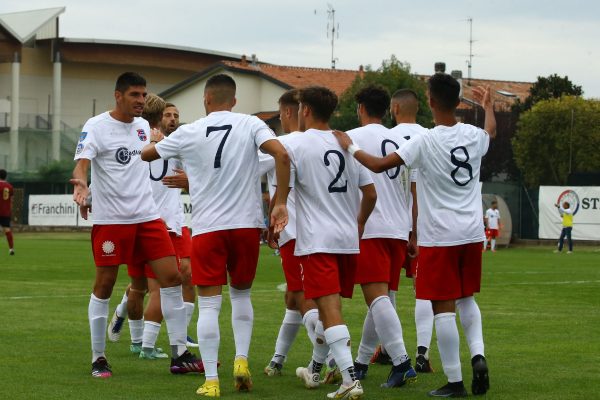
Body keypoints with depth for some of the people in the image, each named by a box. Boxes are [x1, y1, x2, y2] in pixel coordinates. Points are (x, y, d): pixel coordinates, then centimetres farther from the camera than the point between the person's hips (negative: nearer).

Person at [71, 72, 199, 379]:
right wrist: (80, 181, -41)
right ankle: (98, 358, 11)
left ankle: (179, 354, 4)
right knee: (104, 285, 0)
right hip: (110, 219, -6)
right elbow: (81, 163, -20)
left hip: (147, 215, 6)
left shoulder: (143, 126, 11)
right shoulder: (96, 126, -8)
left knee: (172, 276, -2)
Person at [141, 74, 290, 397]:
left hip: (206, 226, -1)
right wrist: (281, 203, -10)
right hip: (247, 224, 1)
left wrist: (154, 140, 40)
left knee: (209, 304, 2)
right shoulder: (251, 125, 0)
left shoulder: (188, 133, 2)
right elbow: (281, 155, -15)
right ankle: (241, 359, 9)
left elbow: (146, 155, 16)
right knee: (241, 294, 22)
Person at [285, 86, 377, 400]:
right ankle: (314, 370, 35)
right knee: (329, 305, 20)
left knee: (330, 308, -12)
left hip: (316, 241, -6)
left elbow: (281, 193, -8)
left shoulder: (294, 145, -6)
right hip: (348, 239, 6)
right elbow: (370, 194, 11)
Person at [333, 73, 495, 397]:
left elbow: (378, 165, -13)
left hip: (439, 237, -5)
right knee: (466, 298, 21)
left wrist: (349, 146, 5)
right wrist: (488, 106, 50)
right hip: (472, 233, 5)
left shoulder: (425, 143, -14)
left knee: (443, 306, 0)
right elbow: (492, 130, 29)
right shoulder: (474, 136, 2)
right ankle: (477, 354, 0)